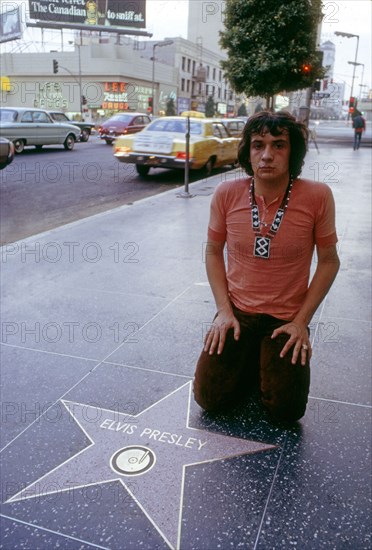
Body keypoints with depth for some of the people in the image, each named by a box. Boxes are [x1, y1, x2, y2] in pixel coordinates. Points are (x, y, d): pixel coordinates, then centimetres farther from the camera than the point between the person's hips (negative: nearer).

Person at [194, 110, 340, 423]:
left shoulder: (318, 196, -15)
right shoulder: (227, 194, -11)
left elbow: (329, 261, -5)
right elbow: (214, 251, 2)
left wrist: (301, 321, -9)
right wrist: (224, 310, -5)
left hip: (288, 318, -1)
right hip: (236, 312, 2)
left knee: (287, 410, -6)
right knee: (209, 398, -5)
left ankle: (272, 360, 26)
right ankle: (250, 360, 25)